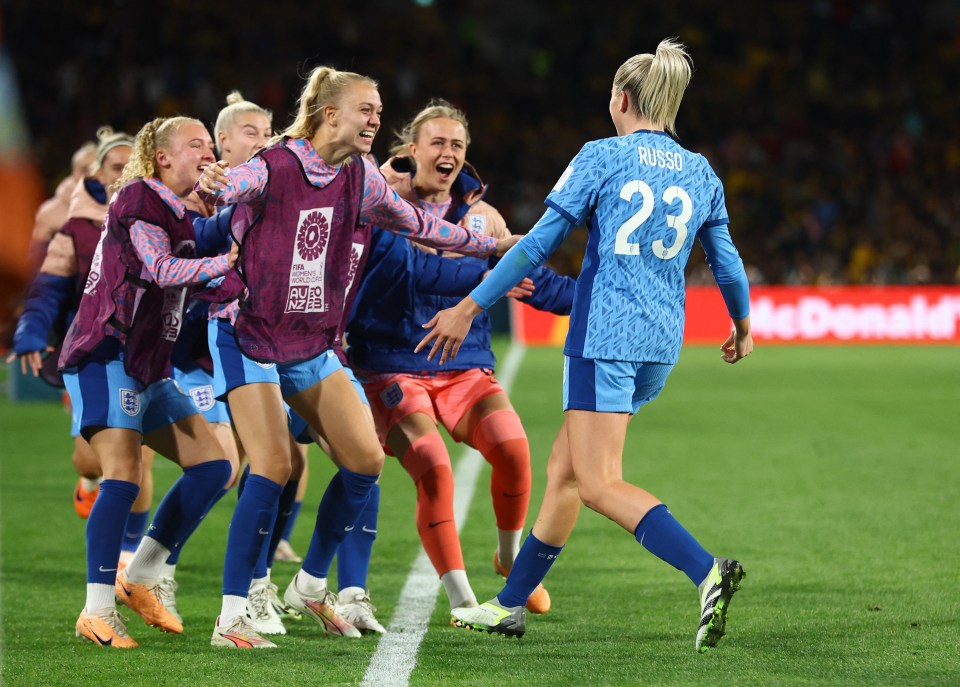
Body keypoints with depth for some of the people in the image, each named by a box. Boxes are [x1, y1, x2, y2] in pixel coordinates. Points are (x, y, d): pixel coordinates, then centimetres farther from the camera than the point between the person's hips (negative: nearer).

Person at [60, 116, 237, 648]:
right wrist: (231, 260, -23)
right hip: (106, 358, -10)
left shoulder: (178, 215, 19)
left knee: (212, 465, 4)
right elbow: (162, 270, -19)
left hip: (147, 368, 10)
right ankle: (97, 612, -17)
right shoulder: (139, 199, -8)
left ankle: (138, 579, 8)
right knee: (123, 477, -19)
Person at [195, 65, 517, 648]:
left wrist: (491, 245, 26)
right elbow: (232, 186, -33)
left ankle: (311, 586, 19)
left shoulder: (360, 179, 4)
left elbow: (418, 225, 19)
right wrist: (212, 186, -58)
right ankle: (231, 619, -13)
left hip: (314, 348, 7)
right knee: (273, 468, -18)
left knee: (366, 459, 0)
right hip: (249, 339, -7)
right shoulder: (275, 167, -15)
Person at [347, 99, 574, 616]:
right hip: (391, 368, -3)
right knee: (433, 469, -23)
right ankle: (461, 600, -10)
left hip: (465, 366, 3)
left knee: (511, 445, -22)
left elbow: (532, 280, 15)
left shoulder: (480, 215, 7)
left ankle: (510, 558, 5)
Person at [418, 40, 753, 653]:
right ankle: (512, 604, 22)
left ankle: (709, 571, -29)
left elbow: (539, 244, -5)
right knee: (564, 469, 16)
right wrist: (742, 326, 33)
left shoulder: (601, 157, -4)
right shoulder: (701, 173, 10)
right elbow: (727, 262, 14)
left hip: (605, 335, -7)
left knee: (600, 484, -10)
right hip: (661, 344, 7)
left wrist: (470, 308, 0)